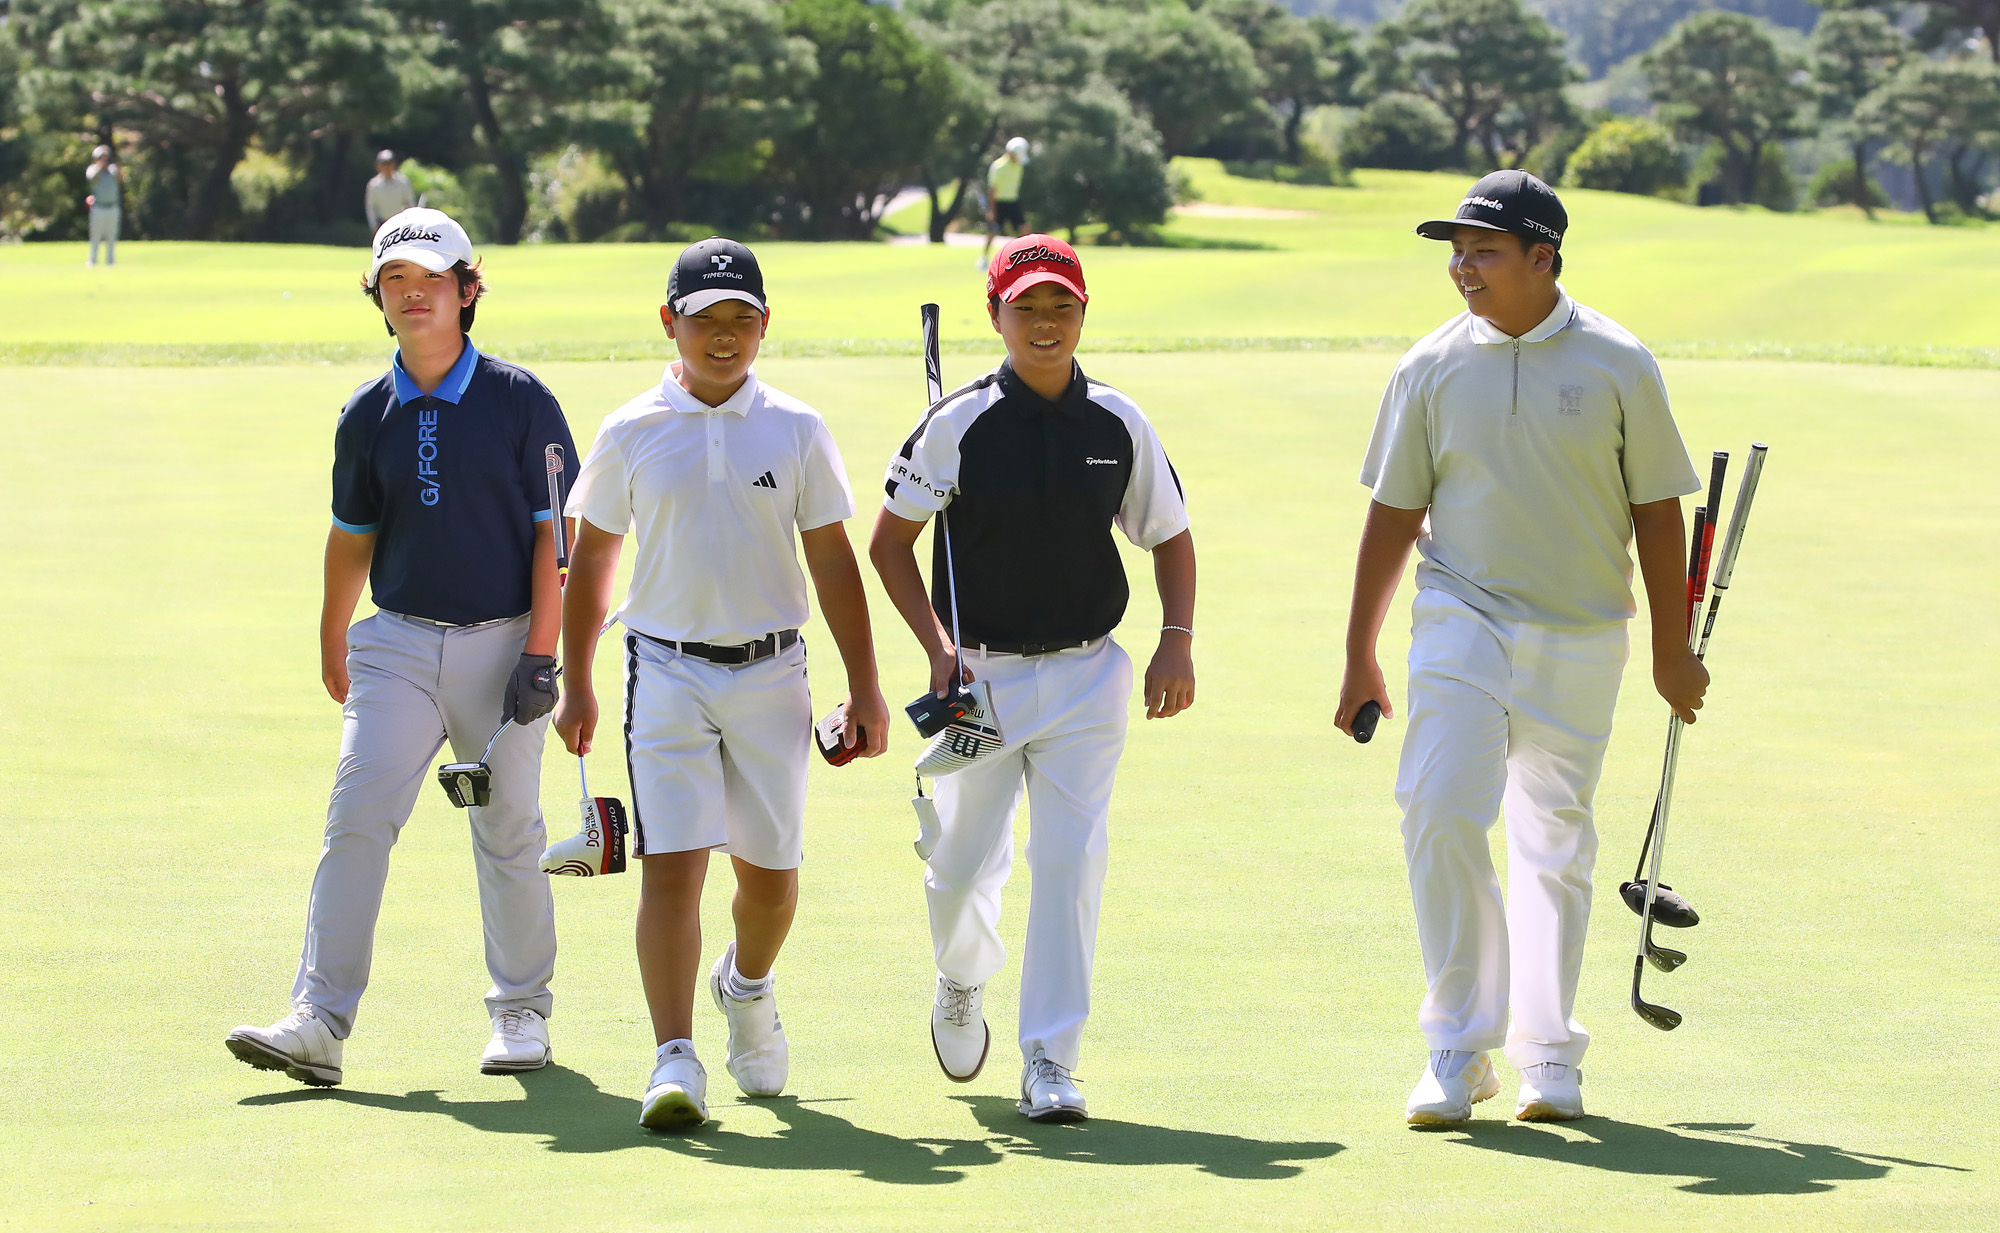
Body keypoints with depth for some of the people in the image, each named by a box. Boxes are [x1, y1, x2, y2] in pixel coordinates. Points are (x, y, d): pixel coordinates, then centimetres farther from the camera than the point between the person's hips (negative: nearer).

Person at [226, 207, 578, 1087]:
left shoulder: (520, 402, -3)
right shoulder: (368, 415, 7)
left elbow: (556, 532, -4)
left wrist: (541, 654, -11)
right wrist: (332, 646, 24)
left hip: (501, 643, -2)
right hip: (398, 643, 2)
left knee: (508, 834, 6)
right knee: (356, 818, -11)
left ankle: (521, 1013, 23)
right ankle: (319, 1023, -16)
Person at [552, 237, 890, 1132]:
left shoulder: (795, 430, 4)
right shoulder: (628, 435, 2)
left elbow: (833, 563, 8)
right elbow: (590, 562, 11)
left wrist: (863, 687, 4)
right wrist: (575, 684, 10)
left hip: (770, 672, 1)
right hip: (667, 669, -1)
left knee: (770, 869, 8)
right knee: (672, 865, -13)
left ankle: (747, 988, 40)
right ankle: (675, 1060, -15)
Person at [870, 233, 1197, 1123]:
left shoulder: (1119, 425, 2)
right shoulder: (959, 425, -5)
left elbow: (1169, 537, 13)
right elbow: (889, 541, 2)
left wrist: (1177, 641, -2)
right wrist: (936, 645, -10)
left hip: (1087, 680, 1)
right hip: (979, 680, -1)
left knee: (1071, 862, -9)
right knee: (960, 866, 6)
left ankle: (1049, 1063, -3)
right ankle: (963, 980, 40)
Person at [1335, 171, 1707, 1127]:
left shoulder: (1616, 364, -2)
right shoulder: (1431, 367, 2)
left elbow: (1656, 510, 3)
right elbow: (1394, 512, 7)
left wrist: (1671, 650, 3)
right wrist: (1359, 655, 7)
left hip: (1580, 636, 0)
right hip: (1462, 620, 0)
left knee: (1555, 842, 6)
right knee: (1442, 815, -14)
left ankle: (1549, 1056, 16)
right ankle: (1459, 1048, -5)